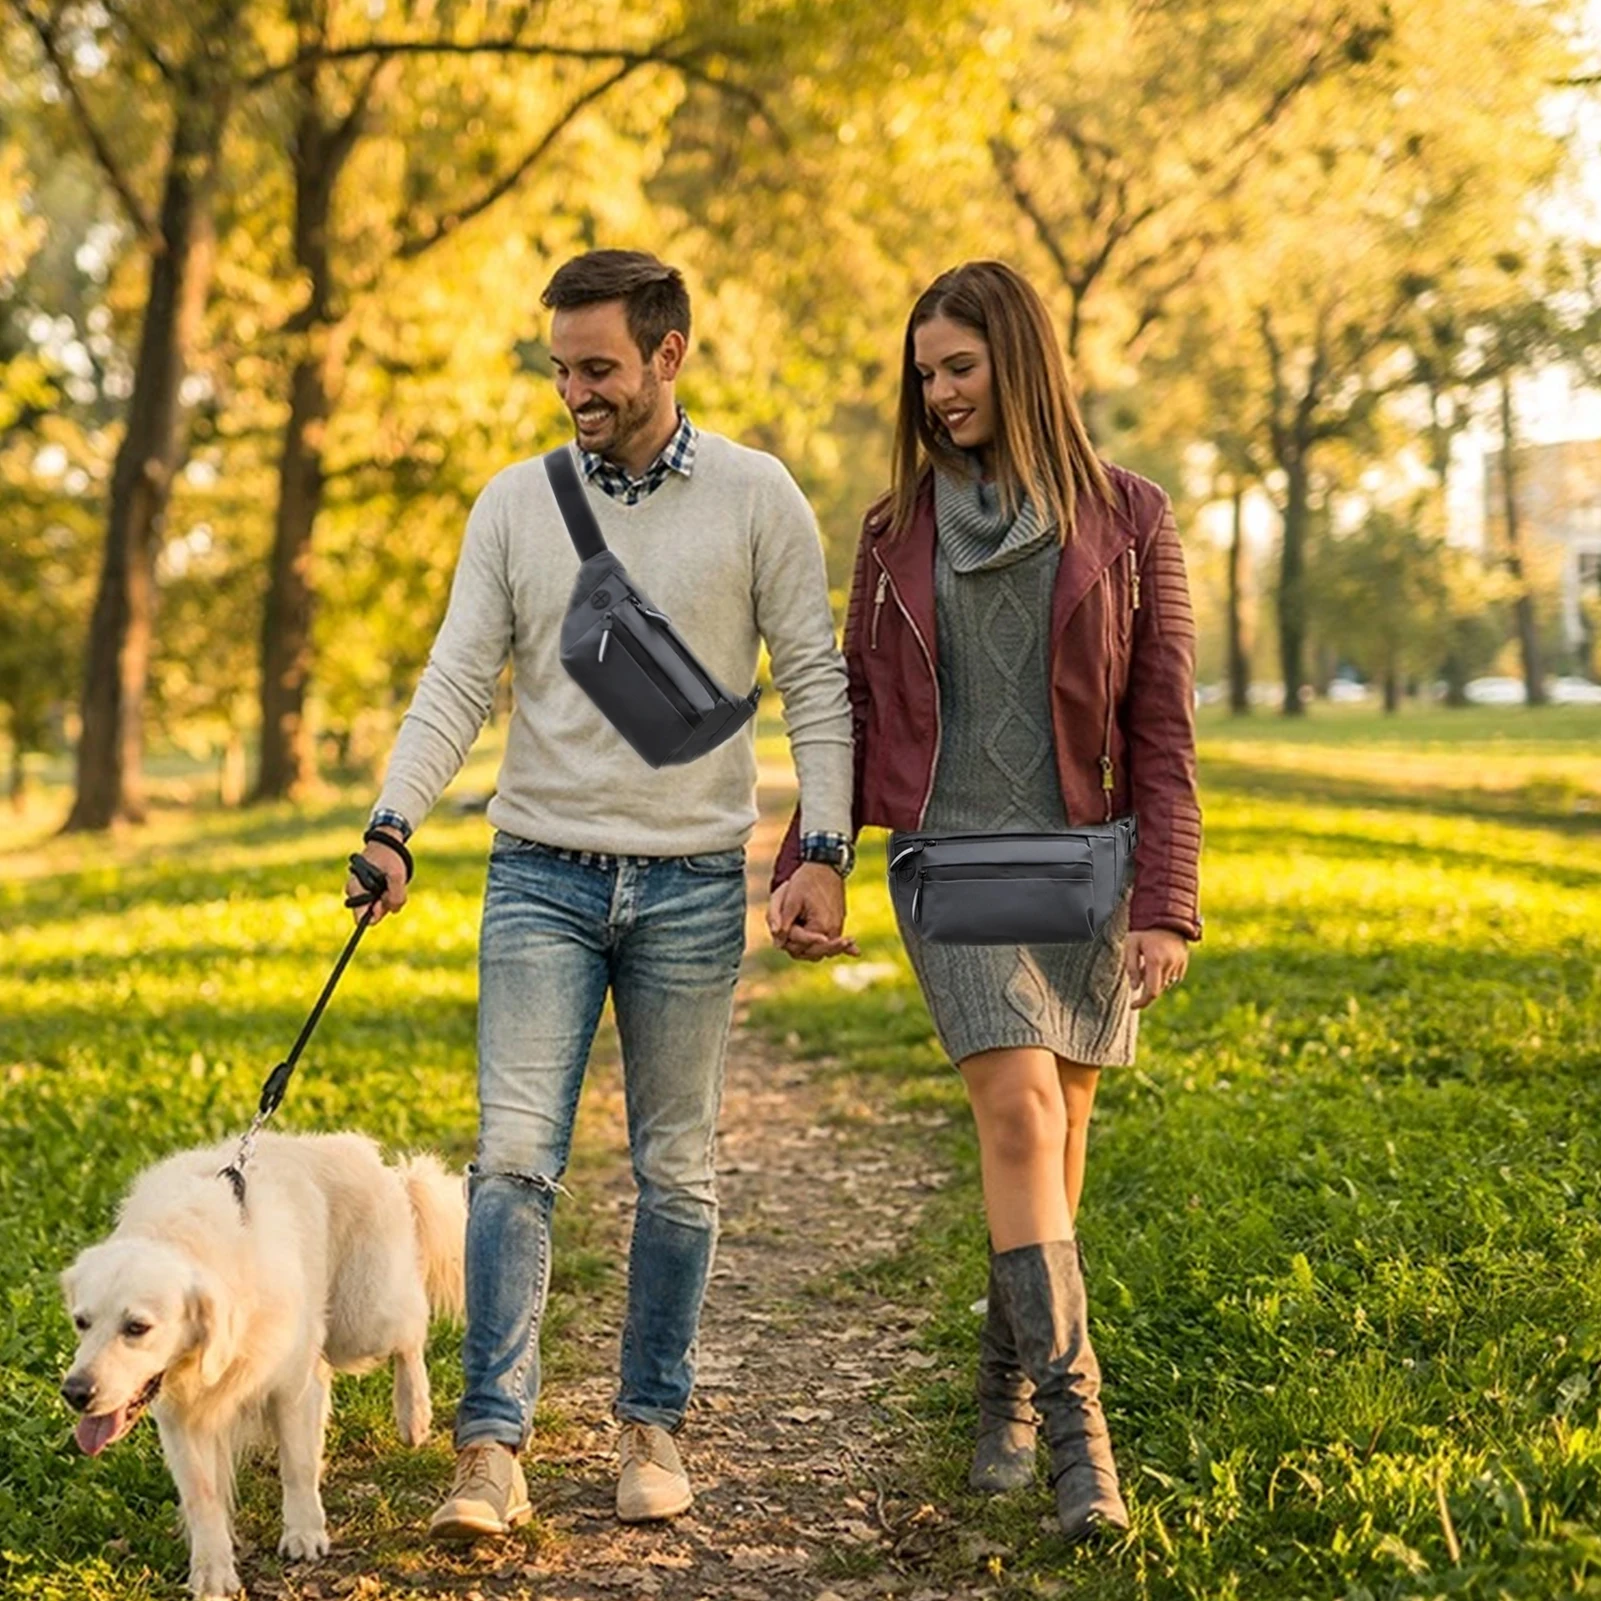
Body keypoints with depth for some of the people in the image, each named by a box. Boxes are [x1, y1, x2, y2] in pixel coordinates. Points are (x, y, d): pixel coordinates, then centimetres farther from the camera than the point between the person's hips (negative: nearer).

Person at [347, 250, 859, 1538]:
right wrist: (394, 823, -12)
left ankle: (654, 1427, 21)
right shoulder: (516, 503, 5)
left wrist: (825, 849, -7)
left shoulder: (754, 497, 0)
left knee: (676, 1168, 8)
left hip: (693, 881, -1)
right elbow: (459, 679, 1)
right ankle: (492, 1448, -3)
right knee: (515, 1156, -7)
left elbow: (815, 680, 1)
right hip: (543, 874, 1)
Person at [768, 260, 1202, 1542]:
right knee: (1020, 1112, -15)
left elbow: (1163, 727, -1)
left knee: (1054, 1136, 6)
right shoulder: (900, 529, 9)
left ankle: (1007, 1387, 26)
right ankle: (1074, 1417, -14)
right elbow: (858, 710, 13)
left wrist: (1165, 905, -7)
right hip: (950, 859, 0)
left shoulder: (1126, 520, 2)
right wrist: (804, 866, 5)